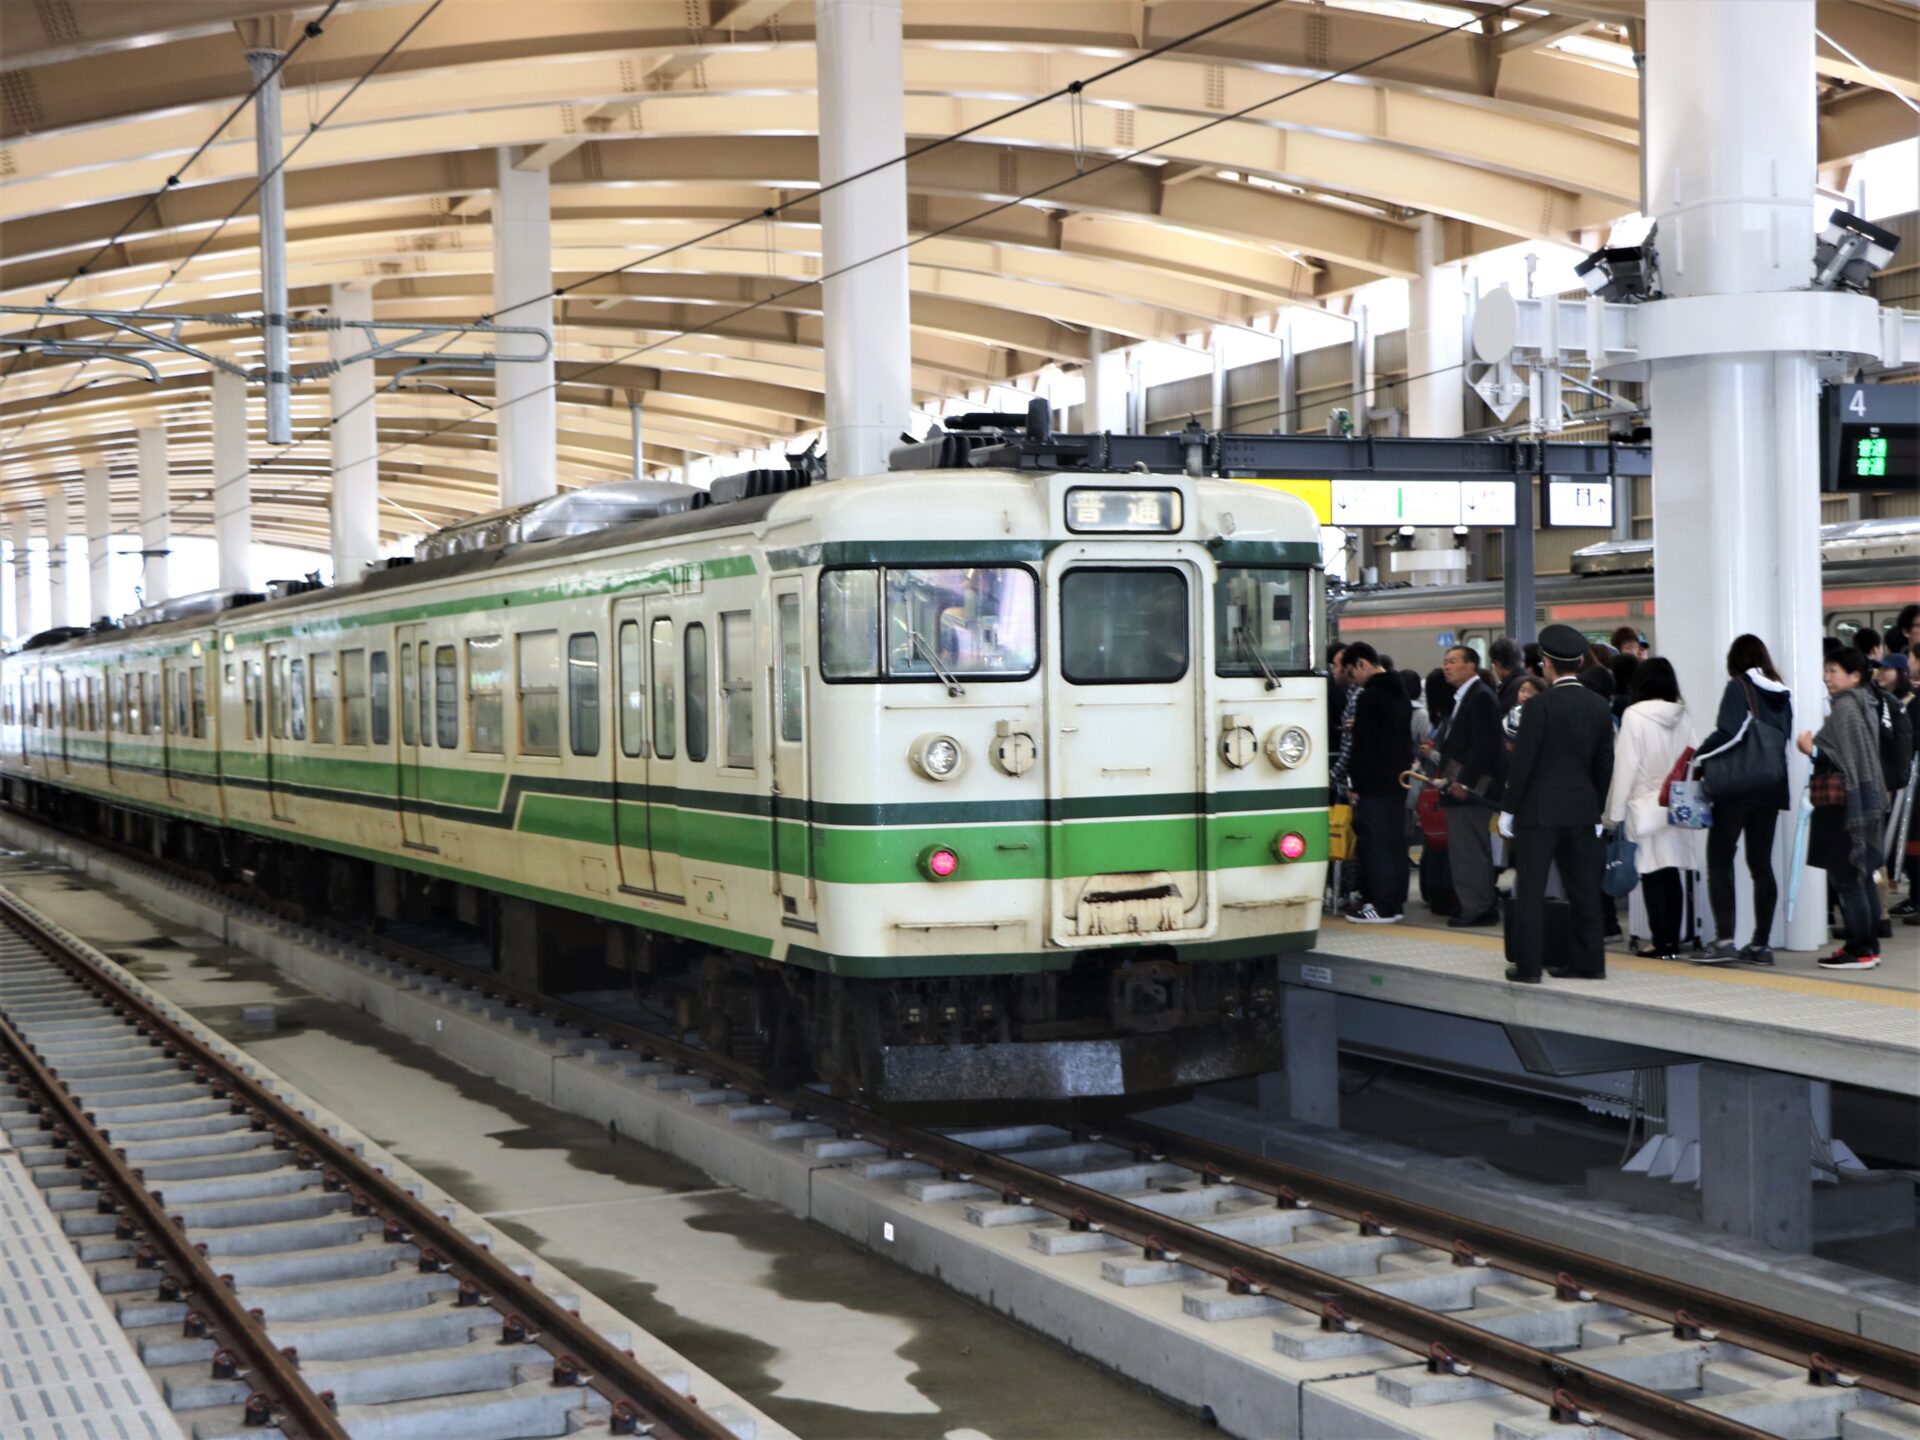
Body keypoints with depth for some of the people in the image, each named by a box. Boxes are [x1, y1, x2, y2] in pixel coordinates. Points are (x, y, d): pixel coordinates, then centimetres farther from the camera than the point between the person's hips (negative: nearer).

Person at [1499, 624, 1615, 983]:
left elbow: (1523, 761, -12)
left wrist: (1508, 808, -5)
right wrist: (1596, 810, 17)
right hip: (1582, 810, 6)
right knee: (1582, 887, 10)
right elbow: (1604, 763, 10)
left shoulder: (1540, 705, -12)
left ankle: (1527, 965, -1)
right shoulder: (1599, 706, 6)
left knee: (1531, 889, -1)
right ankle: (1587, 961, 14)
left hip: (1539, 809, -6)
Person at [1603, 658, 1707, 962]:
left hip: (1645, 806, -5)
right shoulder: (1682, 717, 5)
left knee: (1652, 875, -1)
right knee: (1671, 874, 10)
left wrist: (1616, 811, -3)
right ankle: (1673, 942, 12)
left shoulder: (1634, 716, -9)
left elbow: (1625, 765, -9)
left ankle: (1662, 944, -2)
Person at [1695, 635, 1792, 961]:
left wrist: (1698, 756, -10)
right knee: (1761, 864, 10)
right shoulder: (1781, 694, 10)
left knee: (1719, 862, -1)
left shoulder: (1738, 688, -8)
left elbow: (1726, 733, -20)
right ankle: (1761, 942, 9)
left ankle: (1725, 939, -11)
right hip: (1771, 787, 6)